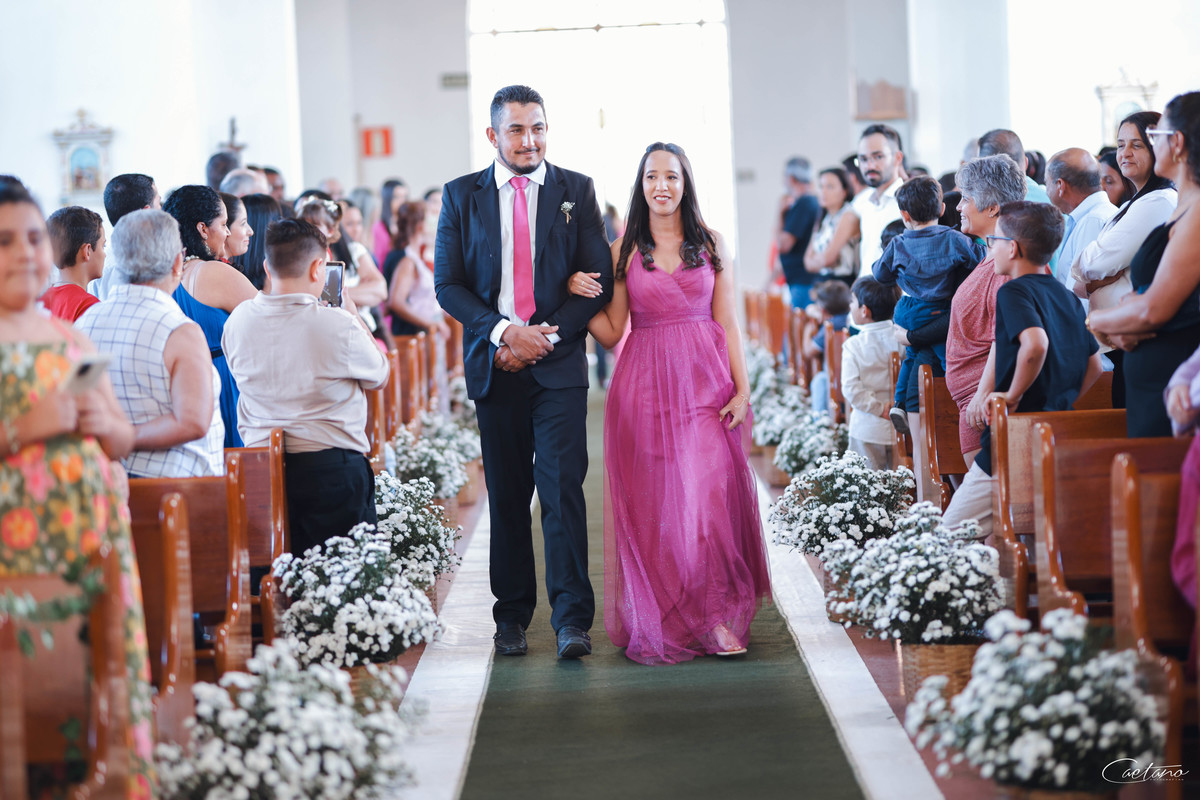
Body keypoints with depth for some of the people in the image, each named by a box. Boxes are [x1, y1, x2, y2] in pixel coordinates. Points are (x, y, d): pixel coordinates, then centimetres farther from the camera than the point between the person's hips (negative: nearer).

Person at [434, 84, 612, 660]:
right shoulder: (461, 196, 7)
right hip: (494, 366, 1)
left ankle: (571, 619, -9)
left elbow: (599, 281, 2)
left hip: (559, 363, -1)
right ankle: (512, 616, 17)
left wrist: (547, 336, -9)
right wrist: (503, 331, -12)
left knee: (563, 488, -10)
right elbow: (448, 284, 2)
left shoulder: (576, 191, 6)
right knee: (506, 496, 7)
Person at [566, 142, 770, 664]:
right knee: (651, 501, 1)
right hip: (645, 385, 1)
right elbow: (611, 332, 6)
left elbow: (728, 324, 6)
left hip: (705, 381, 0)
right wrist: (581, 297, -10)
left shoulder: (711, 245, 7)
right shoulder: (623, 250, 7)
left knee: (709, 493, -11)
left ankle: (716, 615, -2)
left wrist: (741, 388, -2)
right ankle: (660, 620, 11)